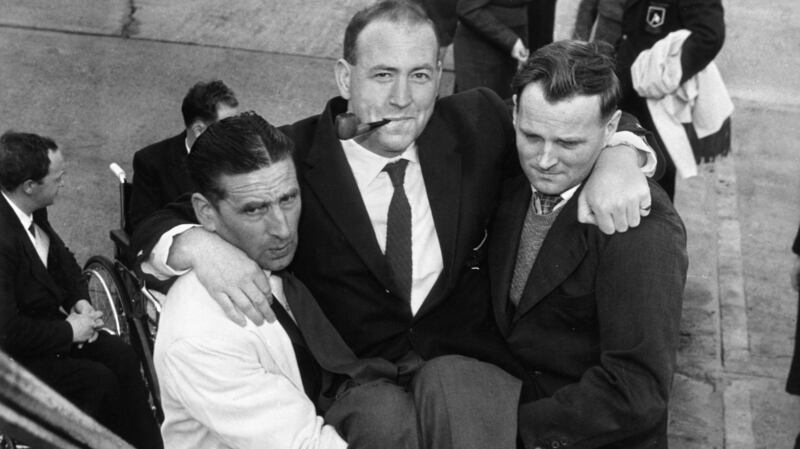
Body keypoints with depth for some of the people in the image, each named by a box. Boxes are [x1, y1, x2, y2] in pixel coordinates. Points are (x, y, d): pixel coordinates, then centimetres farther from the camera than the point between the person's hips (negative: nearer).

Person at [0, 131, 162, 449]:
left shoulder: (32, 211, -5)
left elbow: (62, 258, 14)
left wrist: (80, 300, -3)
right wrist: (69, 332, -19)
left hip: (49, 319, 8)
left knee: (122, 357, -7)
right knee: (99, 380, -18)